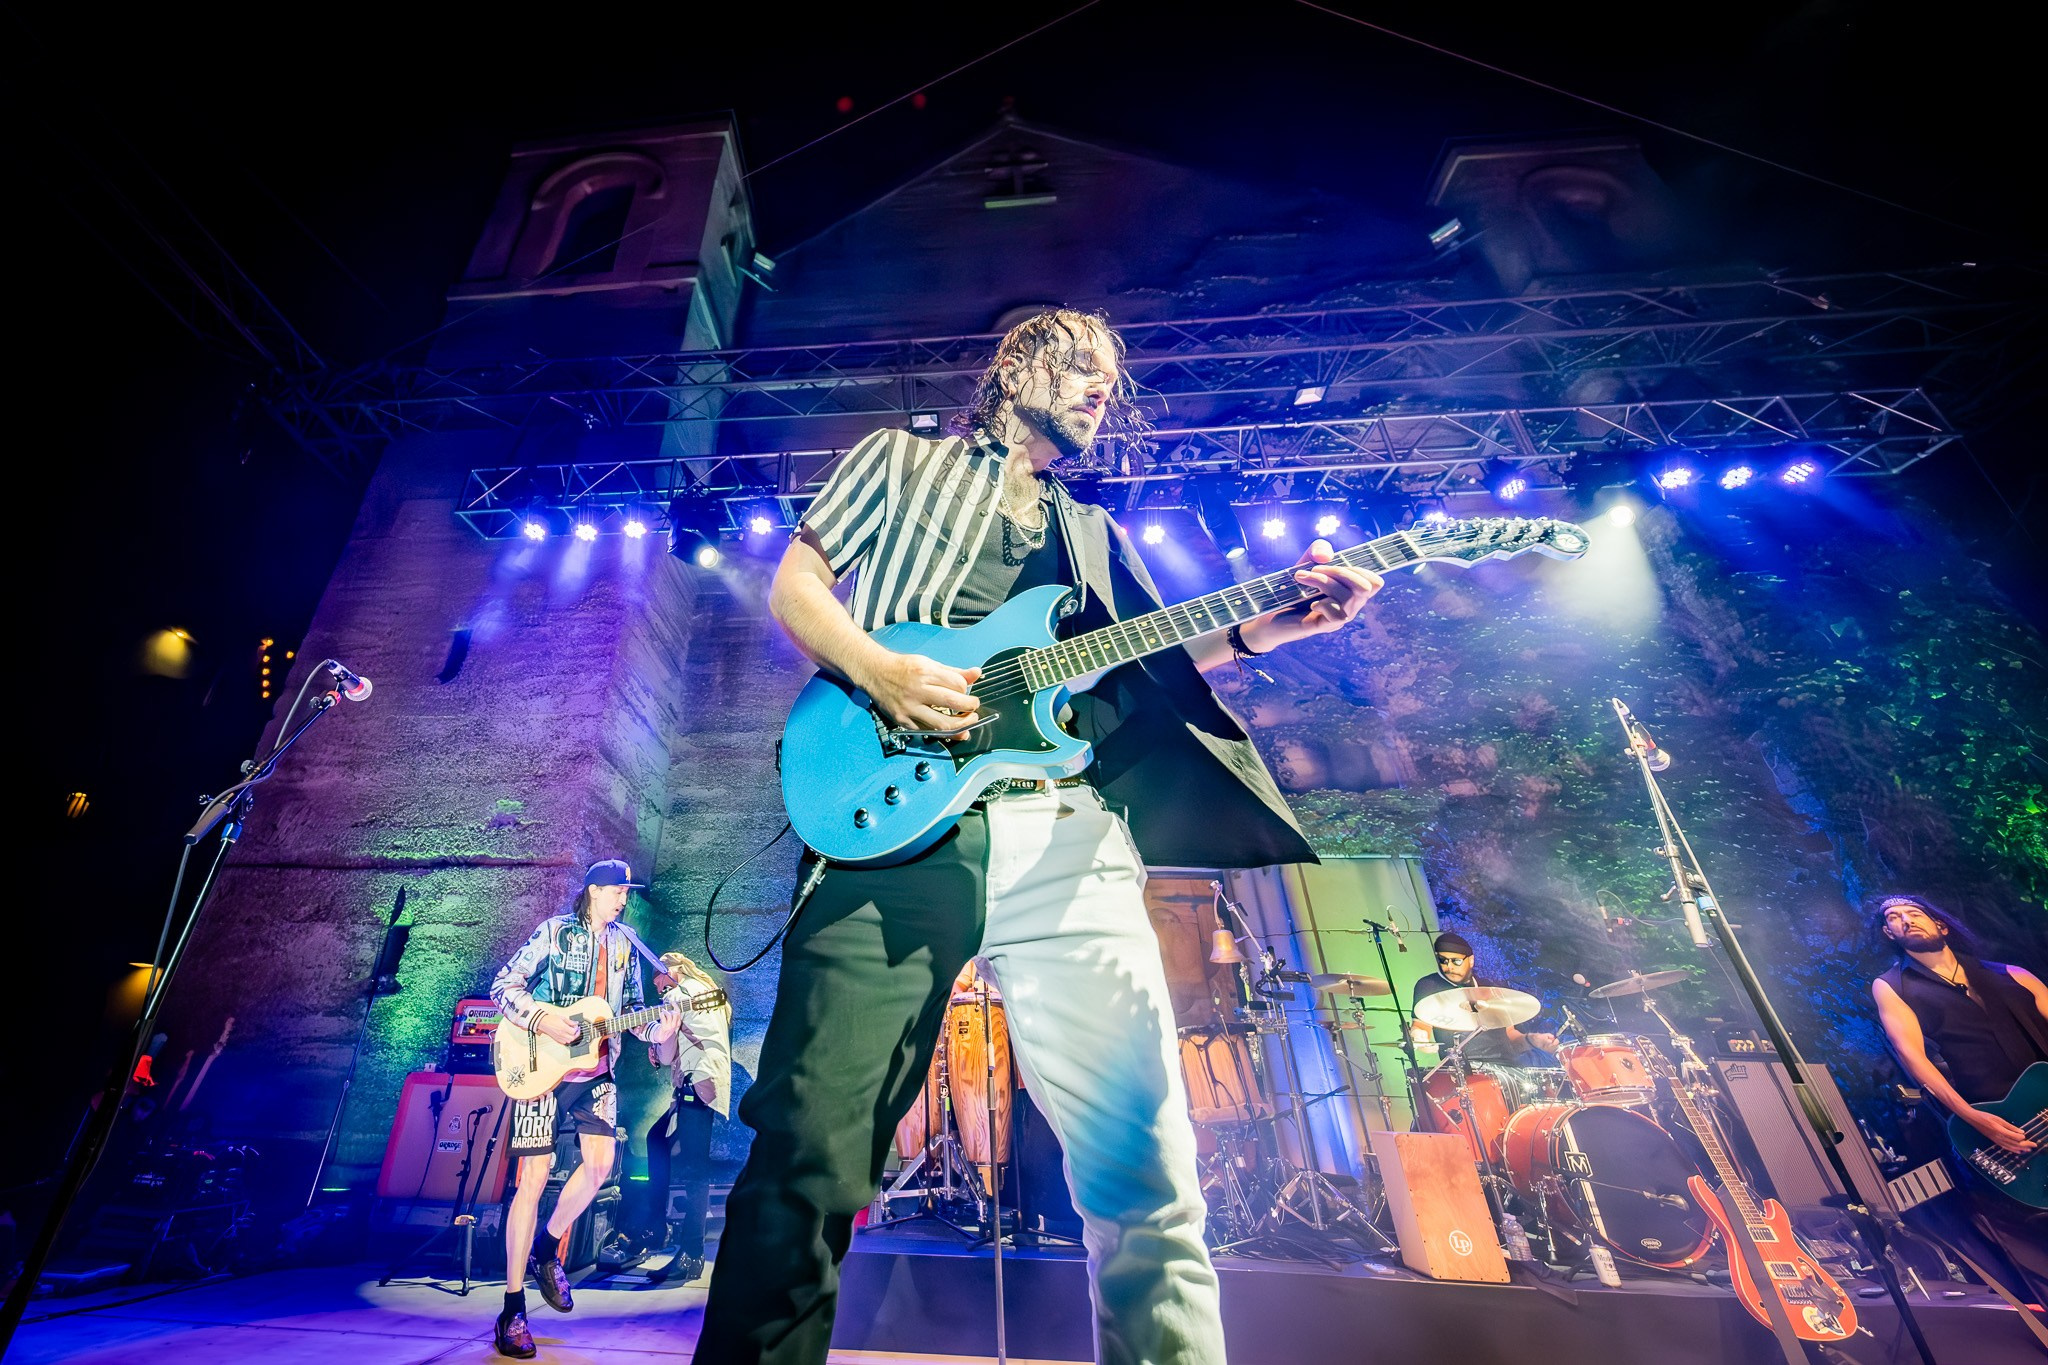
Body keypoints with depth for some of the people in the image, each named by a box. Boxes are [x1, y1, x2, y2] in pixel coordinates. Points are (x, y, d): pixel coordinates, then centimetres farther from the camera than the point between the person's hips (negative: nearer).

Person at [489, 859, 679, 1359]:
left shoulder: (624, 944, 9)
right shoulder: (554, 931, -6)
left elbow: (630, 1010, 11)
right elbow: (503, 986, -7)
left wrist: (656, 1031, -7)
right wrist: (542, 1019, -20)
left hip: (596, 1071, 5)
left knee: (600, 1162, -2)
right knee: (534, 1177, -3)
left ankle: (547, 1249, 25)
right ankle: (512, 1309, 11)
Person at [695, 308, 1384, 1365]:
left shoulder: (1093, 533, 31)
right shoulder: (905, 460, 21)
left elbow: (1152, 659, 20)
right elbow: (795, 582, 12)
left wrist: (1277, 620, 6)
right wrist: (877, 669, -8)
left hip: (1069, 836, 4)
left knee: (1147, 1174, 0)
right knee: (809, 1154, -5)